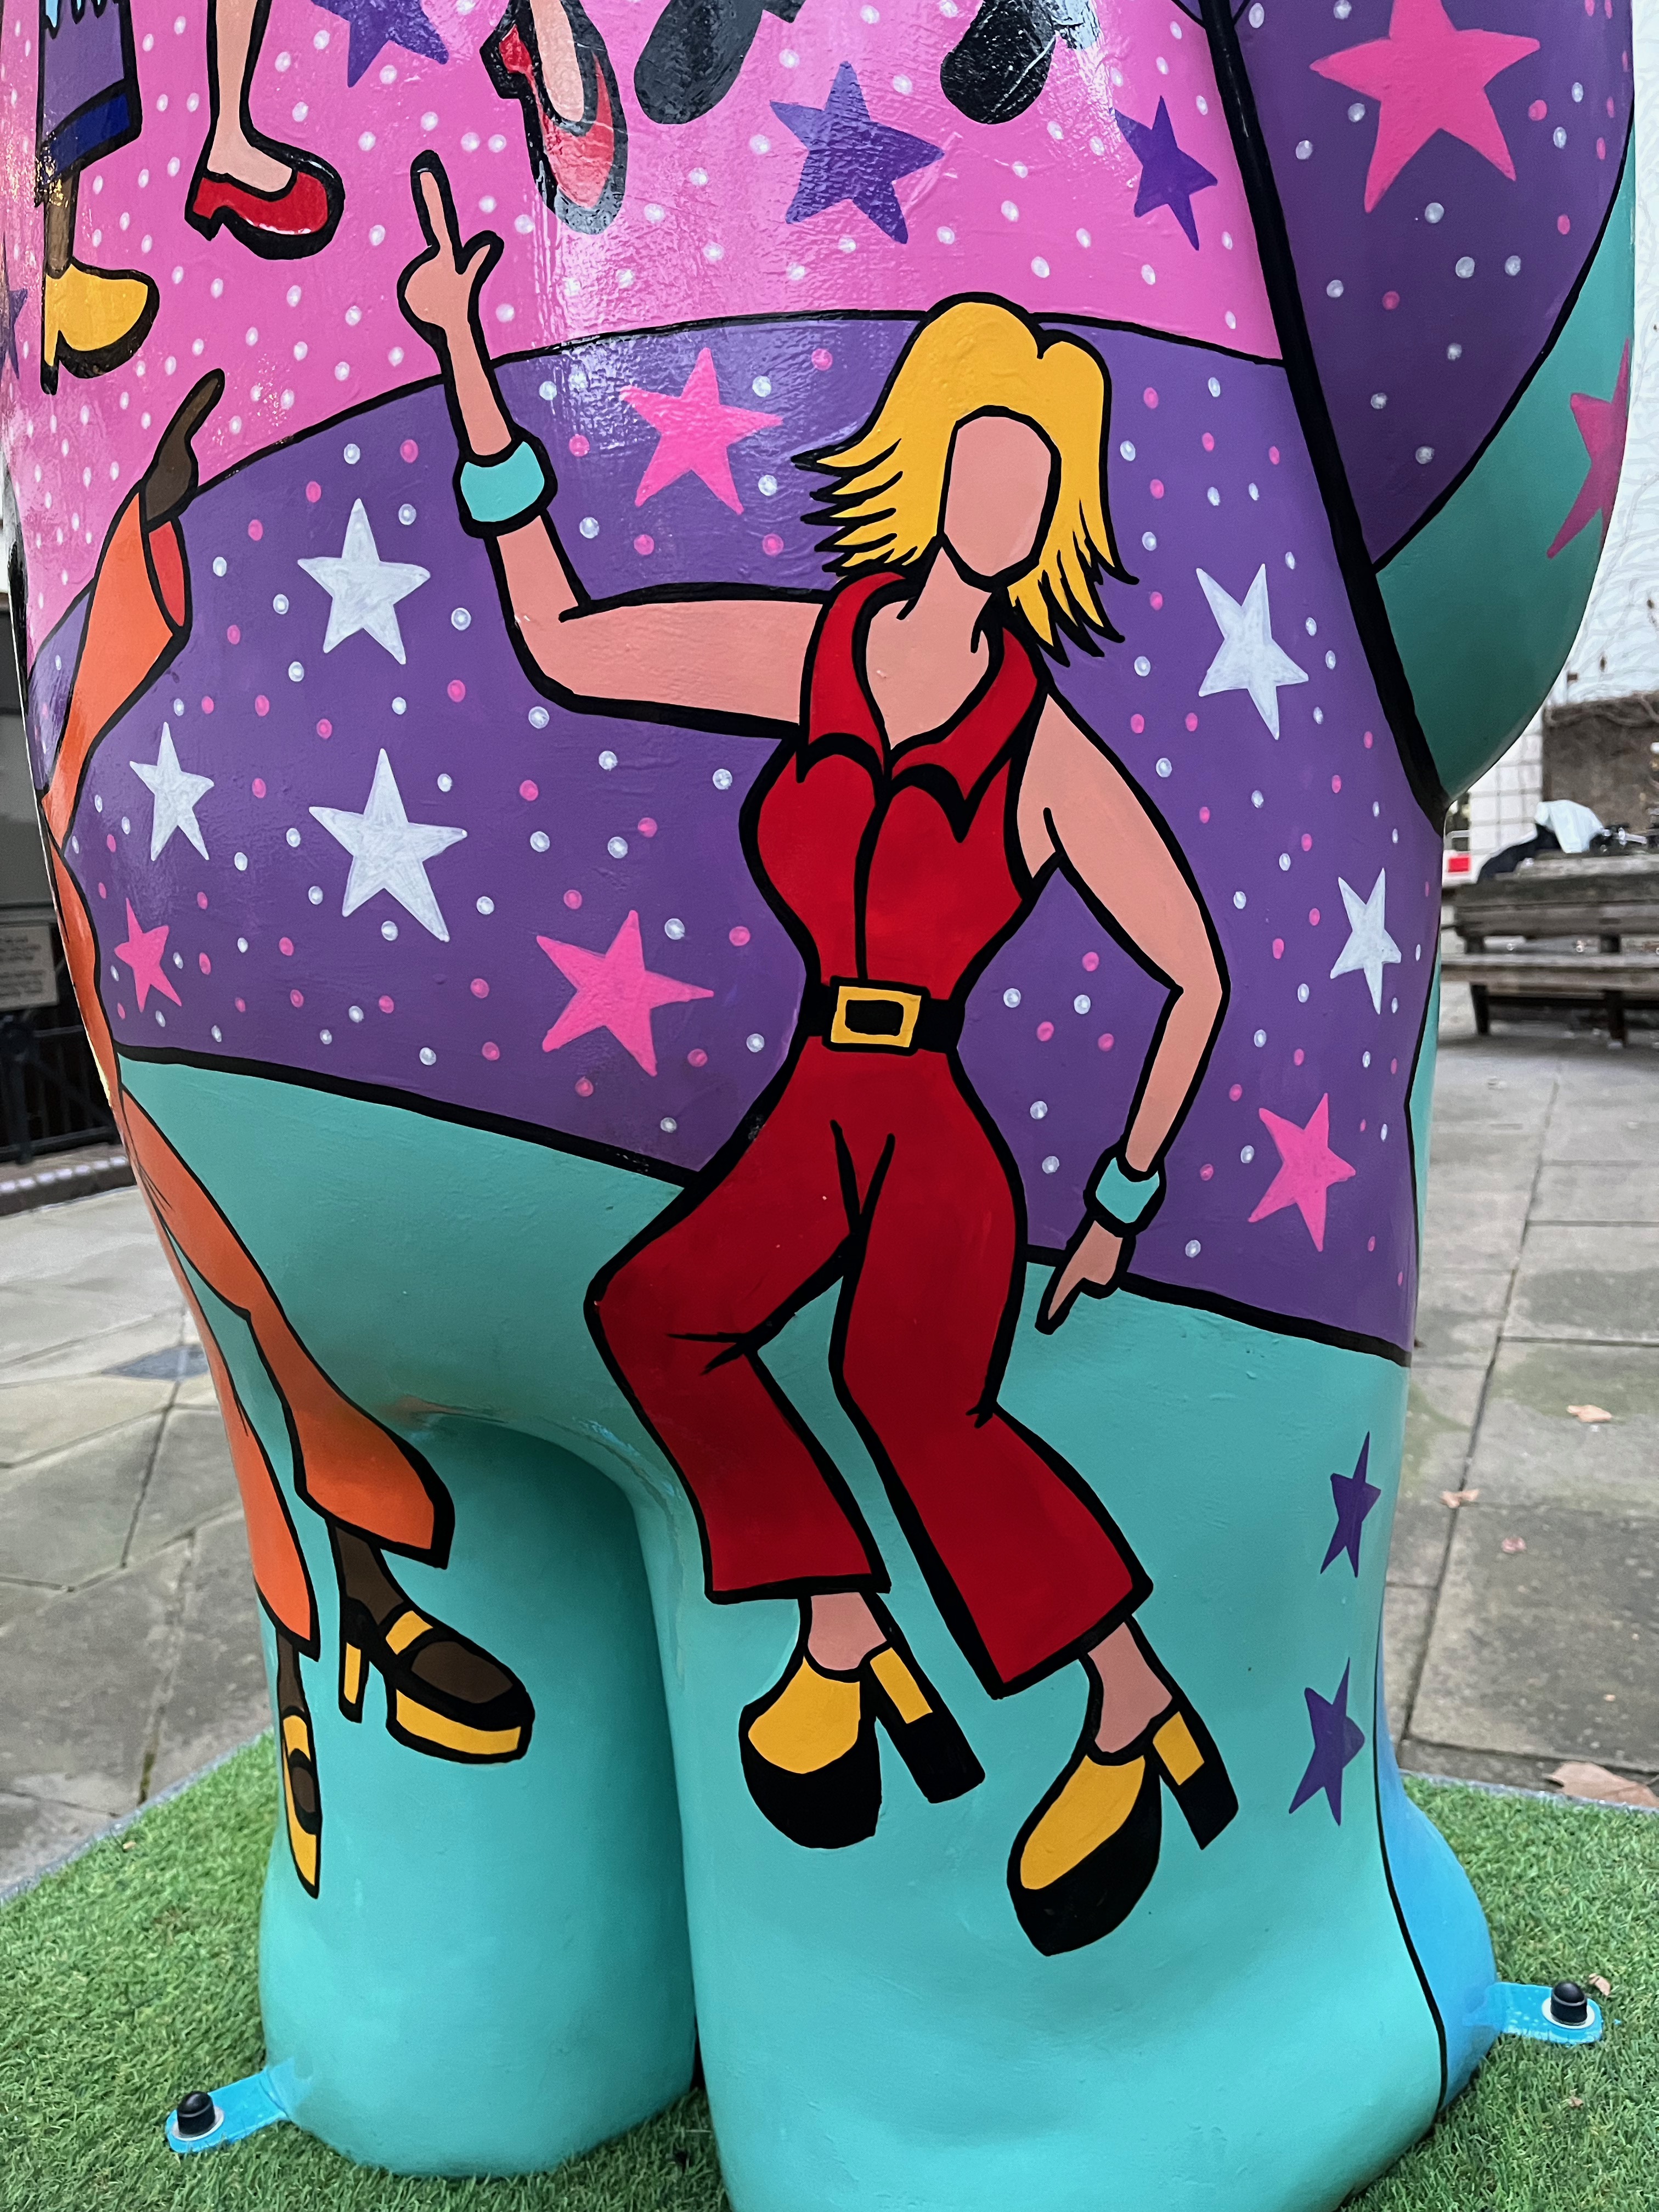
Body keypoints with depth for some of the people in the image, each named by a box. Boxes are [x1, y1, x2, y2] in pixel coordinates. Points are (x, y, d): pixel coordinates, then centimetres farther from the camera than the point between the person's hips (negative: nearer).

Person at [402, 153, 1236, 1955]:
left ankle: (1131, 1705, -6)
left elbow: (1198, 976, 1)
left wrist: (1120, 1205, 2)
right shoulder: (810, 650, 5)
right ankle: (842, 1637, -3)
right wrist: (467, 368, 7)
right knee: (651, 1315, -16)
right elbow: (560, 646, 9)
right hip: (814, 1120, 4)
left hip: (941, 1139, -4)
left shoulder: (1048, 751, -5)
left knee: (910, 1400, -24)